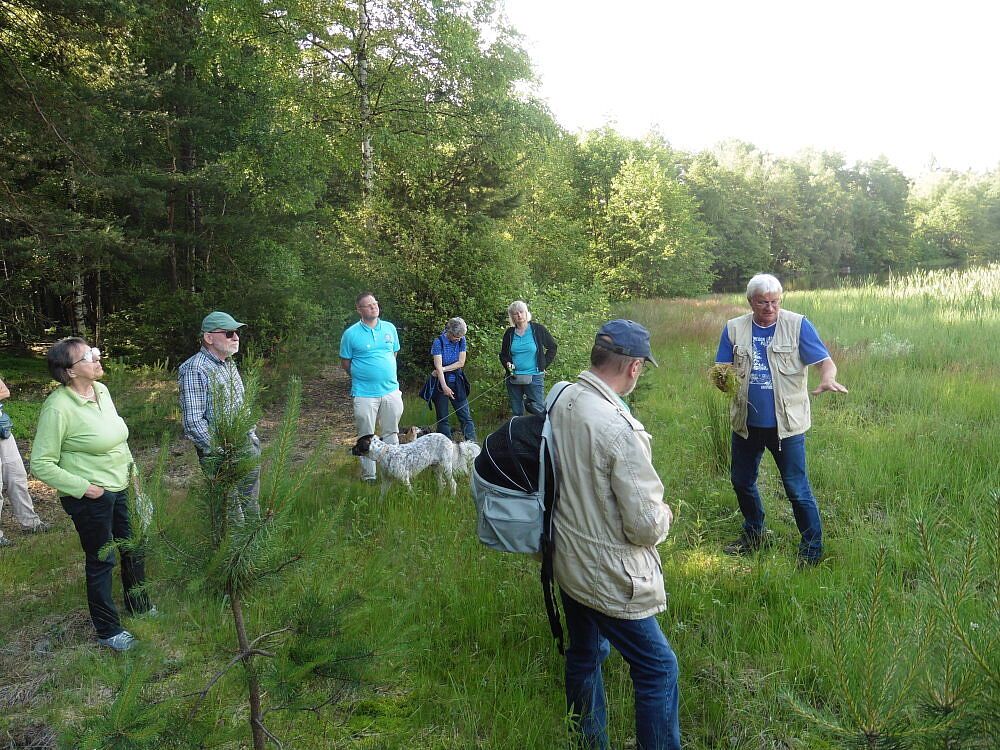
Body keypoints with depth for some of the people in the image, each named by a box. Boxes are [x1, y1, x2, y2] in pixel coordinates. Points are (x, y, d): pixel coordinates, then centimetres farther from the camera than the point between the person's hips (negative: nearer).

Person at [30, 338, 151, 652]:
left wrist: (131, 468, 12)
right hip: (90, 497, -7)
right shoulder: (58, 407, -22)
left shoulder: (101, 390, 0)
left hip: (121, 488, 7)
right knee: (101, 561, 9)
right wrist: (83, 487, -20)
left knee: (134, 549, 20)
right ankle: (107, 630, 28)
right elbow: (41, 464, -18)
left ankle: (139, 606, 43)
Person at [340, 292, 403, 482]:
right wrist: (360, 376, 5)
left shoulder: (390, 328, 5)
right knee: (366, 437, 5)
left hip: (391, 390, 3)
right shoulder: (351, 334, -6)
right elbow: (345, 363, 2)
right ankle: (369, 477, 16)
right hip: (364, 393, -3)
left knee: (391, 434, 12)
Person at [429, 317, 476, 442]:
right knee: (442, 418, 4)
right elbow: (438, 366, -18)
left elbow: (461, 363, -3)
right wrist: (444, 387, -24)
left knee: (466, 416, -1)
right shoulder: (439, 342, -12)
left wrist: (444, 369, -12)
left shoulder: (461, 340, -1)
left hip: (457, 383, 3)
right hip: (441, 383, -3)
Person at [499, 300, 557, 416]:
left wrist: (544, 365, 0)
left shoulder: (538, 329, -3)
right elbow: (503, 354, 17)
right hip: (514, 378, 3)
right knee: (516, 413, 11)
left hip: (534, 377, -3)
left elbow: (553, 347, 7)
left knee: (539, 410, -6)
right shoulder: (509, 333, 5)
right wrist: (507, 364, -4)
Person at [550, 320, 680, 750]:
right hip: (609, 578, -8)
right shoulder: (620, 428, -29)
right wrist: (663, 517, -2)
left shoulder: (558, 400, -6)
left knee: (584, 656, 24)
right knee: (658, 669, 10)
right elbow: (645, 526, -22)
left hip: (568, 564, 8)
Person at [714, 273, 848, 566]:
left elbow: (825, 361, -11)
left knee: (797, 489, -1)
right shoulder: (734, 329, 1)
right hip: (746, 423, 4)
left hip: (786, 424, -4)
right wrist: (723, 380, -23)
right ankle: (754, 533, 41)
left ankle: (812, 548, 16)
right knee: (741, 481, 18)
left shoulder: (798, 325, -6)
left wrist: (828, 379, -34)